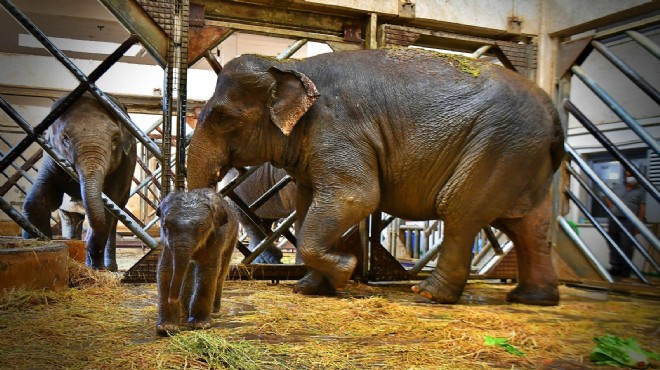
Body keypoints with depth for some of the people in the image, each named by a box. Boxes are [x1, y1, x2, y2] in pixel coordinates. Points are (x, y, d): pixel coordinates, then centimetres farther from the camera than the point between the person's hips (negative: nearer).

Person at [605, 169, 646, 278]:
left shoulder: (640, 191, 1)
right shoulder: (617, 188, 11)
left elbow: (642, 208, -4)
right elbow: (607, 197, 26)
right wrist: (611, 206, 7)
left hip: (628, 221, -4)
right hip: (614, 220, 4)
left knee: (626, 246, -8)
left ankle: (625, 269, -2)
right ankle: (615, 267, 17)